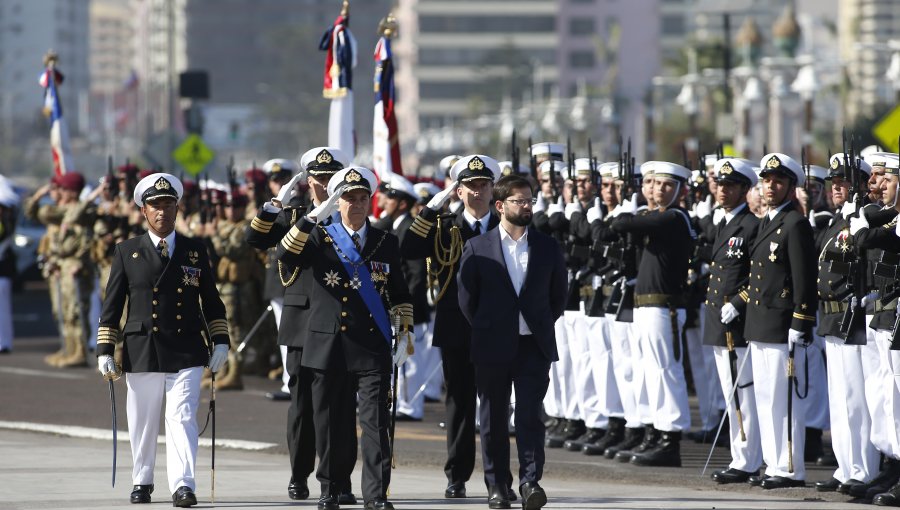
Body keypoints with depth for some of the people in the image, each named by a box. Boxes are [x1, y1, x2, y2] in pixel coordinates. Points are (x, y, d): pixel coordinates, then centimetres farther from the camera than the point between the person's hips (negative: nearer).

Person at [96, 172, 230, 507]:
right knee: (143, 423, 8)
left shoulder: (196, 252, 10)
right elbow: (112, 306, 7)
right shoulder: (127, 252, 7)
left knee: (182, 418, -12)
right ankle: (142, 482, 23)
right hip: (141, 351, 1)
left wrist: (220, 341, 5)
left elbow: (211, 302, 15)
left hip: (186, 353, -1)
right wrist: (105, 351, 1)